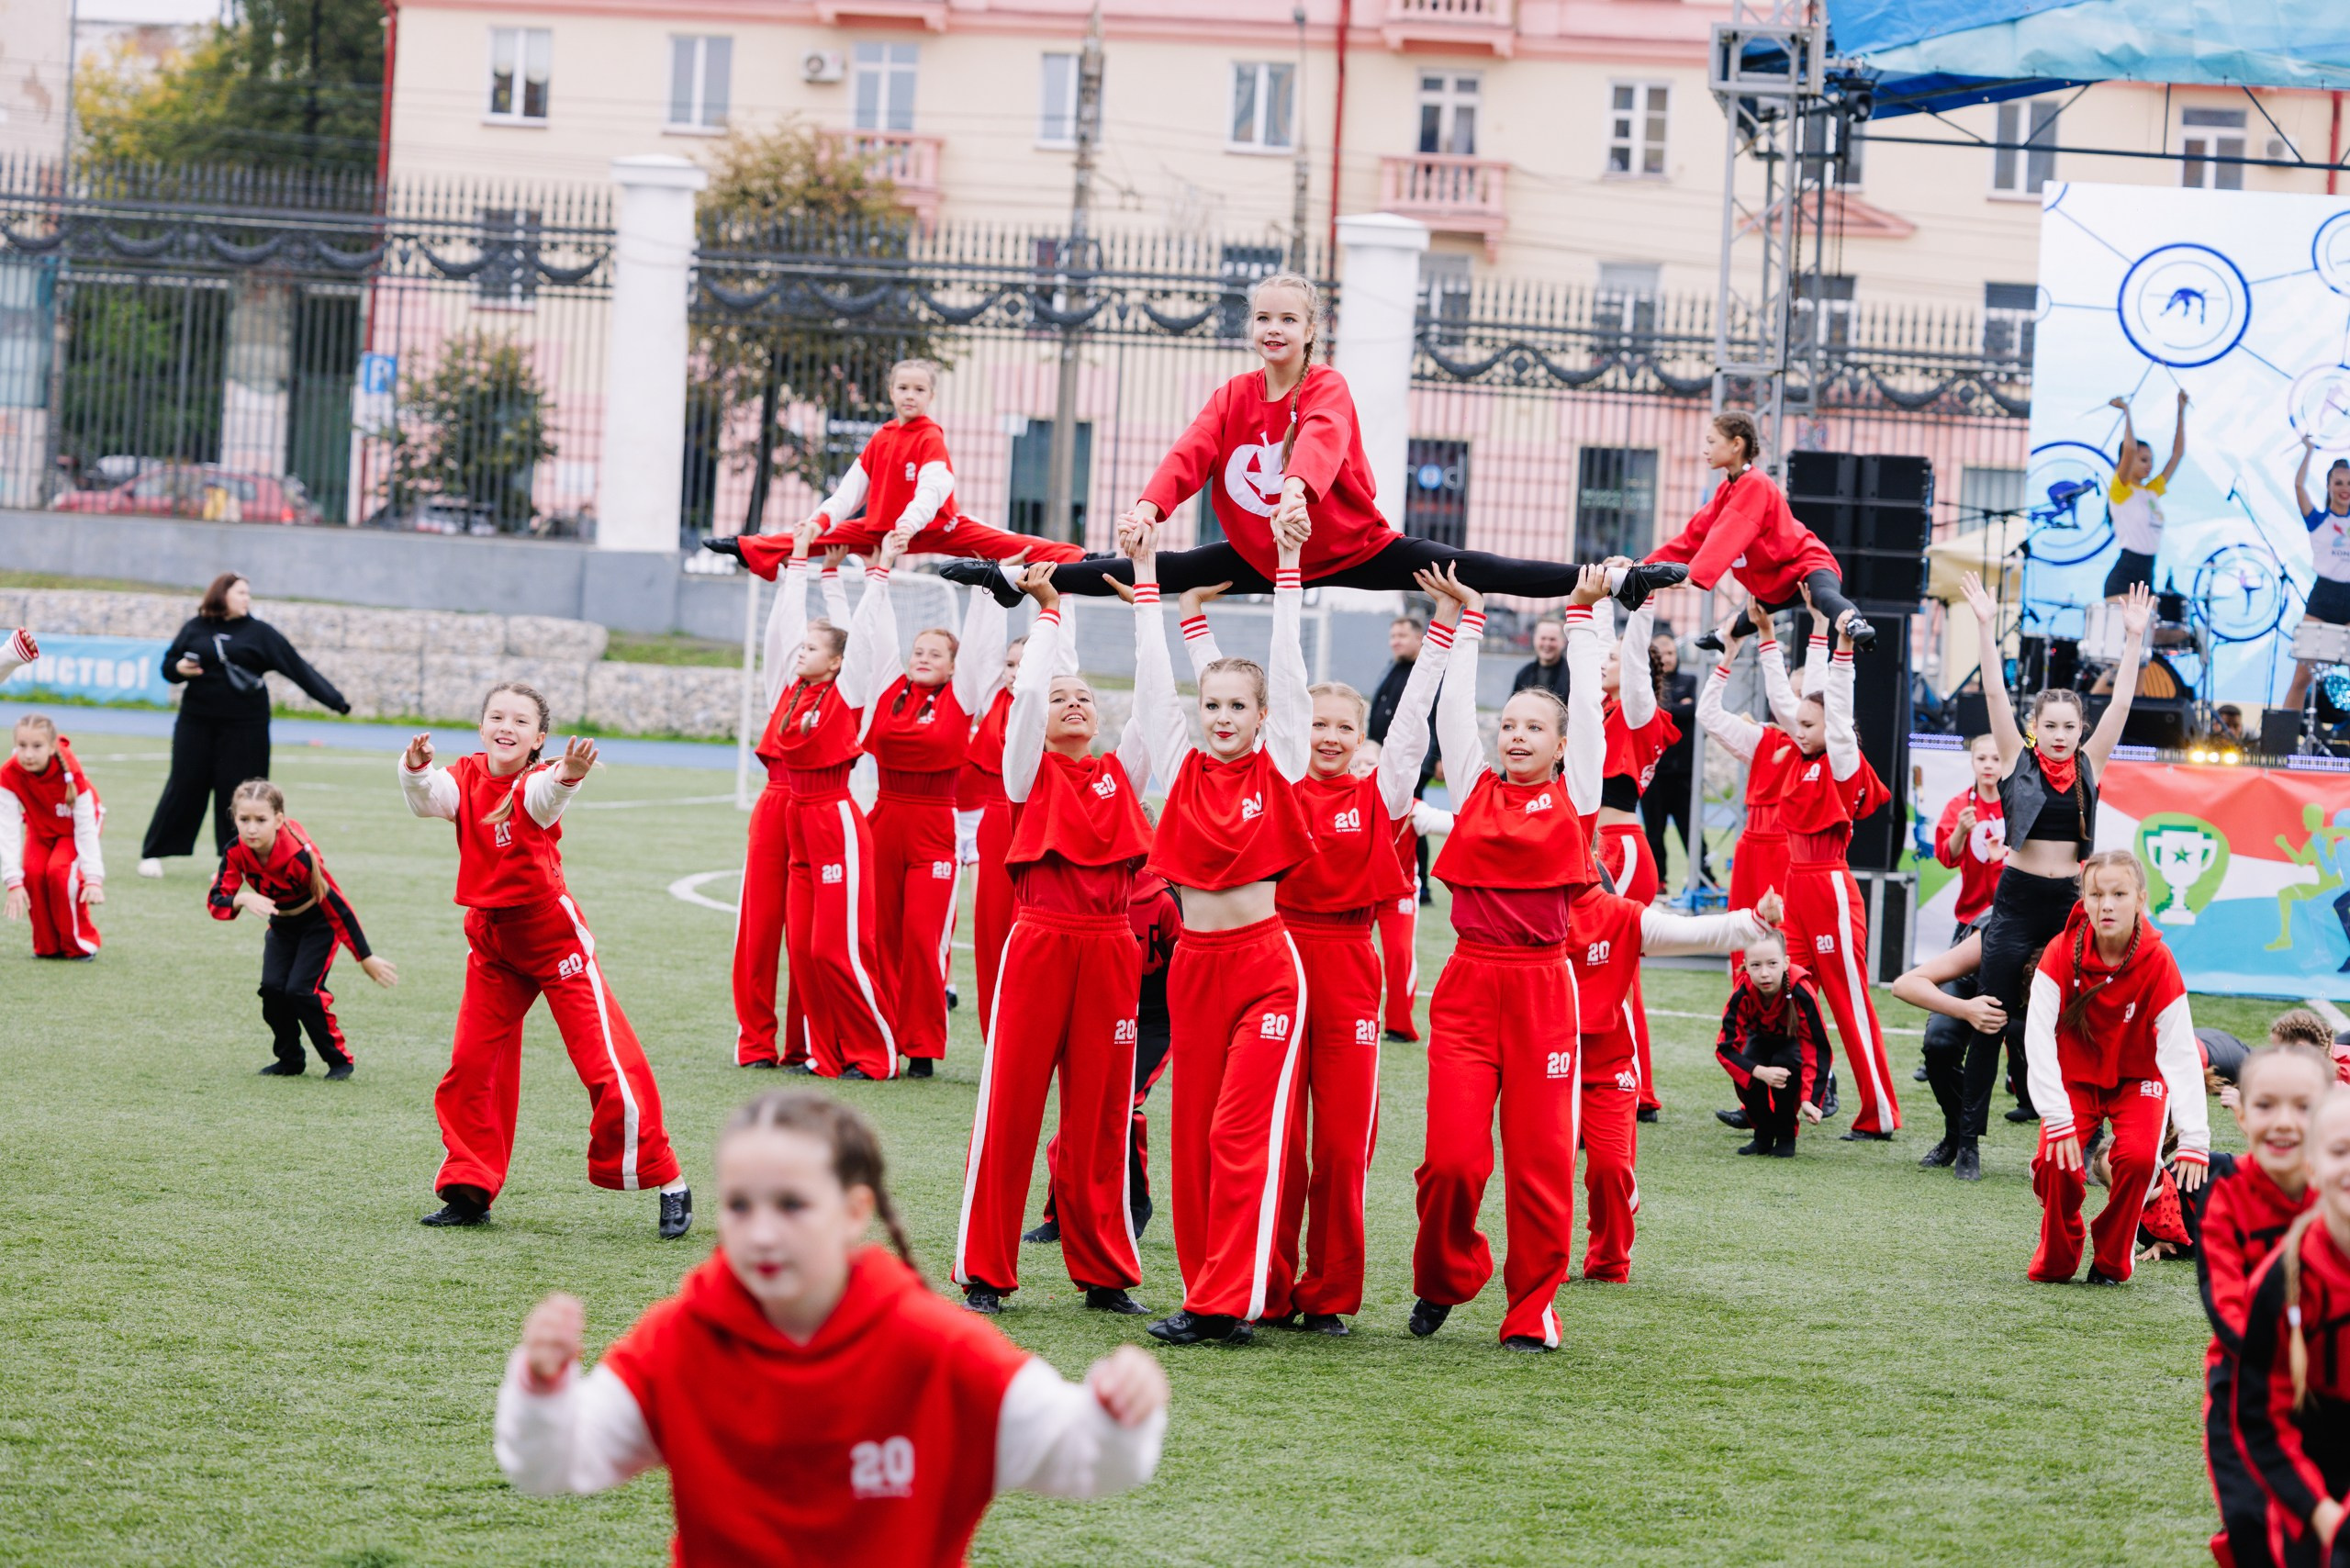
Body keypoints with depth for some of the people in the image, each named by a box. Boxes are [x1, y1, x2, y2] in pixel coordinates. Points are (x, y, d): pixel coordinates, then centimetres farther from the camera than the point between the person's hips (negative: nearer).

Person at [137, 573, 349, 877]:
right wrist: (179, 669, -12)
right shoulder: (195, 630, 6)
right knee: (184, 786, 1)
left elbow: (297, 667, -1)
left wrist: (334, 700, -7)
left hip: (245, 725, -1)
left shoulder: (259, 633, 3)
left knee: (237, 792, -2)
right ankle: (153, 854, 9)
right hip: (196, 722, 1)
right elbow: (168, 665, 13)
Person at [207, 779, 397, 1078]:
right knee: (272, 987, -12)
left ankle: (339, 1059, 0)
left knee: (301, 990, -18)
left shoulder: (300, 857, -34)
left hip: (319, 923, -5)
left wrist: (366, 958, -21)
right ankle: (290, 1060, 9)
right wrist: (242, 899, -45)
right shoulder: (236, 852, -20)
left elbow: (336, 905, -27)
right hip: (282, 924, 5)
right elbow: (216, 902, -20)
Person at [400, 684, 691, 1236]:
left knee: (607, 1062, -7)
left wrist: (567, 775, -62)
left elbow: (544, 798, -39)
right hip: (490, 940, 5)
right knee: (470, 1067, 6)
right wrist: (417, 768, -44)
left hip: (553, 932, -5)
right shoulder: (466, 779, -2)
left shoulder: (535, 782, -15)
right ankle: (469, 1190, 19)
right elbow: (427, 800, -22)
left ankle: (667, 1184, 2)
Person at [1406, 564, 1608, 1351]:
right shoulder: (1475, 787, 10)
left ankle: (1532, 1310, 9)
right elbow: (1455, 704, 11)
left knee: (1541, 1159, -1)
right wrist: (1468, 619, 14)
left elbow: (1586, 703, 8)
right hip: (1468, 983, 1)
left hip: (1541, 986, -1)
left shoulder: (1572, 797, 8)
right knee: (1452, 1156, -7)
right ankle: (1444, 1279, 17)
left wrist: (1582, 617, 13)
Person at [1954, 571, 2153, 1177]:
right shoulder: (2017, 762, 1)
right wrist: (1985, 627, -12)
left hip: (2069, 902, 2)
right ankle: (1969, 1140, 4)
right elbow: (1996, 695, -5)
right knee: (1993, 1019, -1)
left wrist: (2134, 640, -3)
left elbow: (2120, 704, 2)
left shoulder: (2089, 767, 6)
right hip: (2017, 900, -2)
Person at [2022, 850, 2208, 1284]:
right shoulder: (2062, 952, -21)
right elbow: (2038, 1036, -23)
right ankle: (2056, 1260, 5)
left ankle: (2111, 1261, -1)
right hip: (2075, 1076, 0)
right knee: (2055, 1161, -23)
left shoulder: (2157, 961, -22)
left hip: (2137, 1078, 0)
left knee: (2138, 1157, -26)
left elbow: (2181, 1052, -23)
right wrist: (2057, 1118, -31)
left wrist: (2194, 1140, -30)